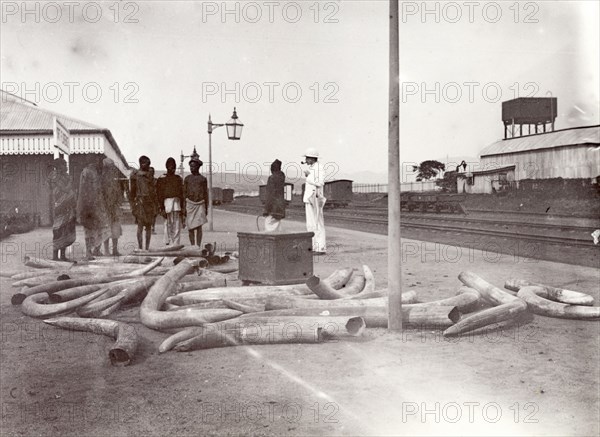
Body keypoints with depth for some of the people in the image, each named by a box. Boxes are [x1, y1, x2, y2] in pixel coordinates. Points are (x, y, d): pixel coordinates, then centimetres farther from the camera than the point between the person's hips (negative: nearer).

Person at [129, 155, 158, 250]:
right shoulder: (135, 175, 3)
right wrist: (133, 205, -4)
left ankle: (147, 247, 8)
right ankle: (140, 247, -7)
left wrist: (155, 207, 12)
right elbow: (131, 192, 2)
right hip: (140, 202, -4)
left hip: (150, 203, 4)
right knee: (140, 225, -7)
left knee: (149, 226, 4)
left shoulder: (150, 176, 15)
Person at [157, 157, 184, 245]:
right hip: (167, 203, -4)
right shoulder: (161, 179, 1)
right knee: (168, 225, -2)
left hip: (177, 203, 4)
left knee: (177, 226, 0)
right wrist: (162, 208, -9)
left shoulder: (178, 178, 14)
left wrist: (182, 207, 10)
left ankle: (176, 244, 3)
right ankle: (168, 243, 4)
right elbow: (159, 194, -3)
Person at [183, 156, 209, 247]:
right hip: (190, 204, 1)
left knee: (199, 226, -10)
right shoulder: (187, 178, 7)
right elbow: (184, 193, 6)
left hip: (200, 204, -1)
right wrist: (184, 207, -1)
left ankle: (198, 246, -10)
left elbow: (206, 194, 8)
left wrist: (206, 208, 5)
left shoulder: (203, 179, 5)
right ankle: (192, 246, 10)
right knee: (190, 227, 1)